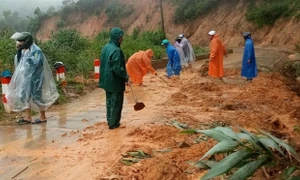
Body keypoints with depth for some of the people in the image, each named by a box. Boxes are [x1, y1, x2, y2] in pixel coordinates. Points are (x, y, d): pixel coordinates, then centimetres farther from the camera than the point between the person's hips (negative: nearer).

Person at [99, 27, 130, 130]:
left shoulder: (106, 47, 6)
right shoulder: (116, 50, -22)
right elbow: (117, 68, -25)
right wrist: (126, 77, -13)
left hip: (107, 80, 9)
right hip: (115, 81, -9)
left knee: (110, 101, 19)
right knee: (116, 103, 3)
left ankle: (109, 120, 29)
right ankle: (113, 123, 11)